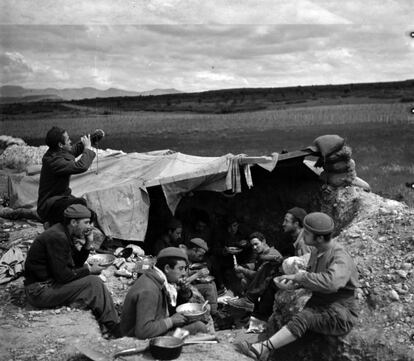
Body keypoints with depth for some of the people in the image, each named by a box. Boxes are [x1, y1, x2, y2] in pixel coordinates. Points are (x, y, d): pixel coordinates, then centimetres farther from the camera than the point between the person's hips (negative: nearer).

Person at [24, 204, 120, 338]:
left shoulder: (64, 234, 8)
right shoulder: (57, 237, -22)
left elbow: (76, 265, 14)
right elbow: (62, 275, -23)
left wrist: (87, 245, 0)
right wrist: (89, 270, -11)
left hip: (50, 282, 10)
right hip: (40, 291, -10)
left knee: (93, 279, 10)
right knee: (94, 283, -15)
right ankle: (115, 329, -6)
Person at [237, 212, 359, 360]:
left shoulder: (341, 258, -21)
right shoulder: (317, 251, 8)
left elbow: (330, 282, -40)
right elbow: (311, 277, 18)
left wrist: (298, 277, -29)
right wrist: (294, 284, -5)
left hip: (338, 316, -10)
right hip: (317, 305, 10)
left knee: (303, 318, -30)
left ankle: (264, 348, -30)